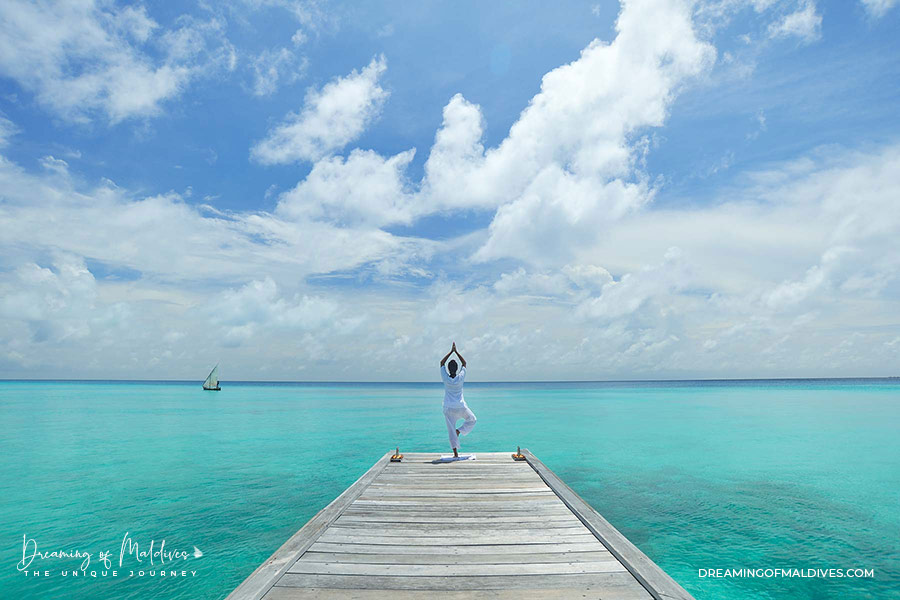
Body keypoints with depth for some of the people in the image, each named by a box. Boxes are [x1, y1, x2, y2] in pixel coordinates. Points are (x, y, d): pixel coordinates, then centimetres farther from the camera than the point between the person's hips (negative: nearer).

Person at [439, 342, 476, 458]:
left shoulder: (445, 378, -10)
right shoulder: (460, 378, -11)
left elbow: (442, 362, 1)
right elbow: (464, 363, 2)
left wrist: (451, 351, 3)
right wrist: (456, 351, 3)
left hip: (448, 408, 1)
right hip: (461, 407, -1)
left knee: (451, 430, 4)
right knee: (472, 420, 24)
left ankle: (455, 453, 1)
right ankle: (459, 431, 3)